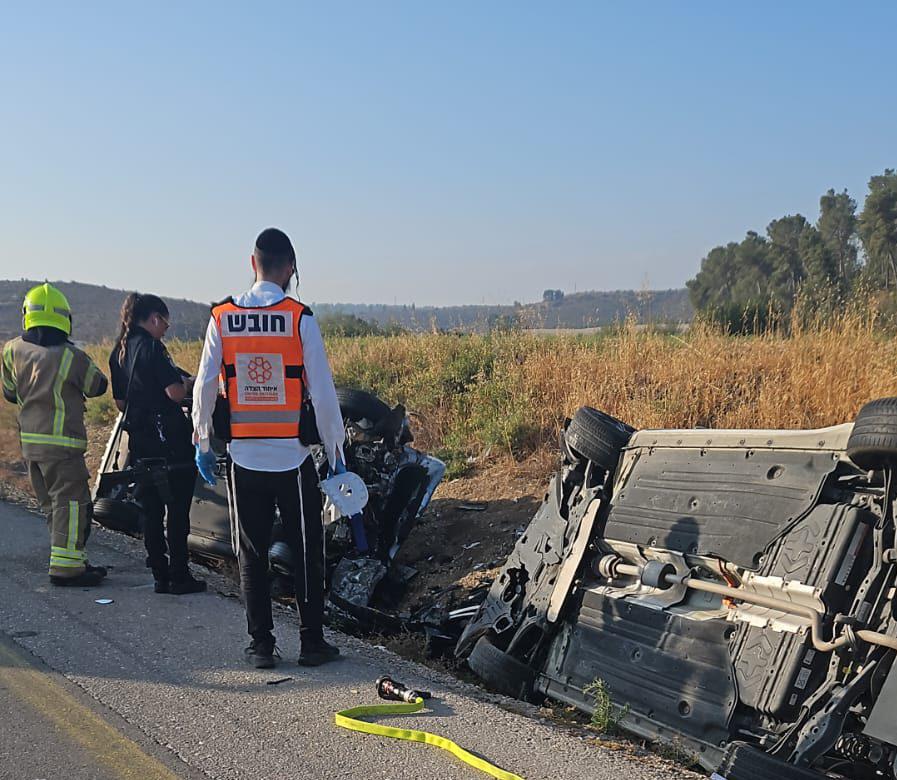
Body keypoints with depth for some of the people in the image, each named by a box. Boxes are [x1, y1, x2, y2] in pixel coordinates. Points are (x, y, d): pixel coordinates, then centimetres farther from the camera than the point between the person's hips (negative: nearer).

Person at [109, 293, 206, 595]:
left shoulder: (119, 351, 13)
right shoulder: (151, 347, -13)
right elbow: (176, 393, -20)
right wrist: (185, 382, 1)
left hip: (139, 441, 8)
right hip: (168, 439, -8)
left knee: (151, 509, 11)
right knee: (178, 508, -2)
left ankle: (160, 575, 16)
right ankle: (179, 576, 1)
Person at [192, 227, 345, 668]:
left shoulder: (222, 318, -1)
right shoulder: (300, 318, -8)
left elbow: (204, 386, 2)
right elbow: (322, 392, -7)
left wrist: (202, 443, 14)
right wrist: (335, 450, 3)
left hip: (242, 457, 2)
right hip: (292, 456, -2)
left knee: (252, 554, 11)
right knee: (305, 551, 8)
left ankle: (261, 645, 15)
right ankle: (311, 642, 13)